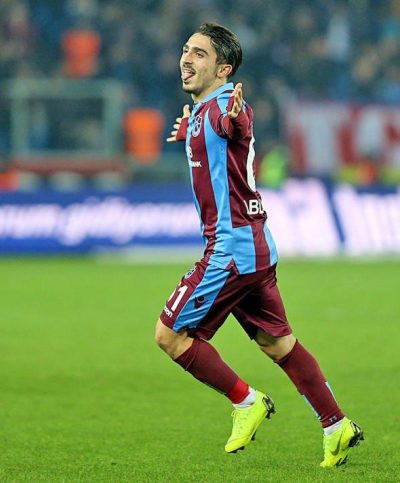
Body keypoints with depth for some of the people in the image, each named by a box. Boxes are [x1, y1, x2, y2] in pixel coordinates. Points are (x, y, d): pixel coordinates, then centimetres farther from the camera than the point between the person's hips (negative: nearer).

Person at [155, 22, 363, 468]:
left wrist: (235, 120, -64)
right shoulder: (201, 111, 12)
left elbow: (238, 129, -43)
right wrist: (190, 131, 45)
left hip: (232, 248, -10)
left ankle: (245, 401, 4)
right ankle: (336, 427, 14)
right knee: (276, 343, 13)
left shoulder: (222, 105, -17)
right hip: (255, 247, 10)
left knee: (170, 334, -4)